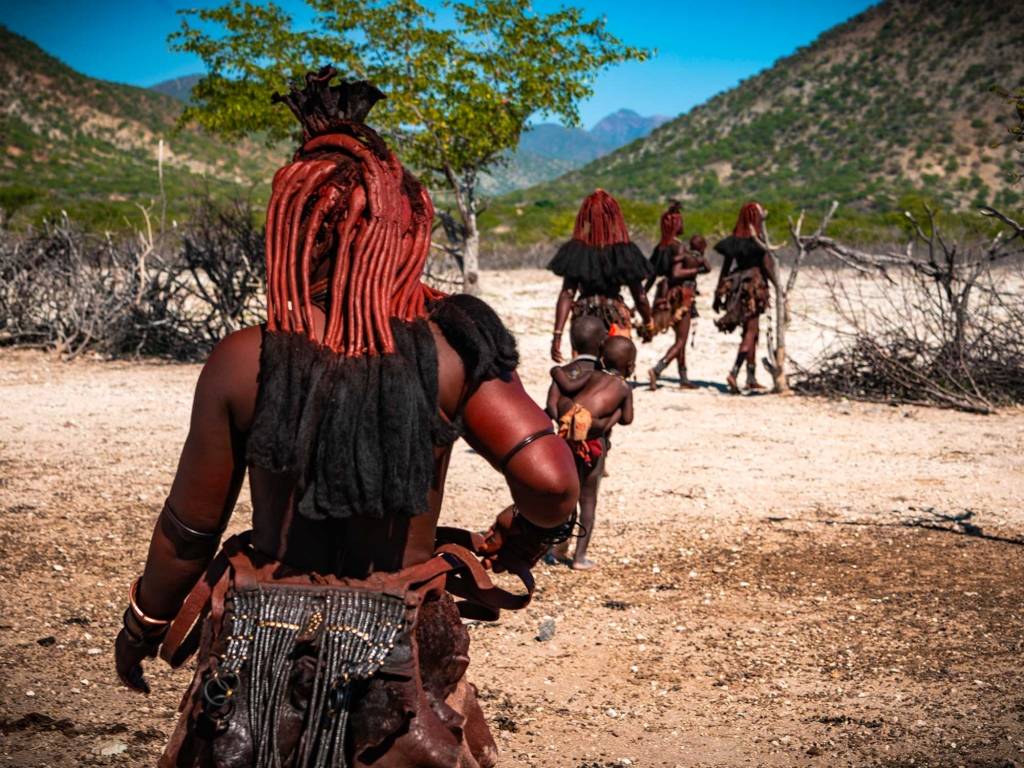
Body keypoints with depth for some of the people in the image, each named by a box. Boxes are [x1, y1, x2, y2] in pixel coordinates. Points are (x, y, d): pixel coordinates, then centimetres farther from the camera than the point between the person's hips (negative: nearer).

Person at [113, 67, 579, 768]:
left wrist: (144, 623, 14)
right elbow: (552, 483, -19)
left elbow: (189, 531, -4)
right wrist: (515, 546, 3)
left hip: (259, 662, 0)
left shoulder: (241, 365, -13)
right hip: (402, 661, 0)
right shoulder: (448, 352, -14)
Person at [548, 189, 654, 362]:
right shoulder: (625, 252, -7)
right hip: (616, 321, 0)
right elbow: (640, 297, -1)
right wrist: (648, 324, 16)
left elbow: (567, 295, -13)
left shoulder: (576, 252, -9)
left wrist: (557, 334, -12)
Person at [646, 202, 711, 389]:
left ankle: (684, 378, 20)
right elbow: (676, 273, -25)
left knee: (681, 339, 16)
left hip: (666, 294, 8)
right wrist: (696, 270, -14)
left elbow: (652, 273, 10)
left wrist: (643, 296, 14)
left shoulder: (660, 247, 8)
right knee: (681, 340, -5)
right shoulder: (678, 248, -16)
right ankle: (656, 370, -20)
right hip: (681, 295, -8)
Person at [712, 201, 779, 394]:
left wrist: (719, 293, 13)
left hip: (737, 287, 7)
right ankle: (734, 373, -21)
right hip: (754, 286, -7)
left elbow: (725, 268, 9)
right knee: (750, 332, -6)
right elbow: (768, 266, -11)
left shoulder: (734, 241, 8)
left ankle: (752, 378, 18)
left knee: (751, 331, 15)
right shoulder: (757, 241, -10)